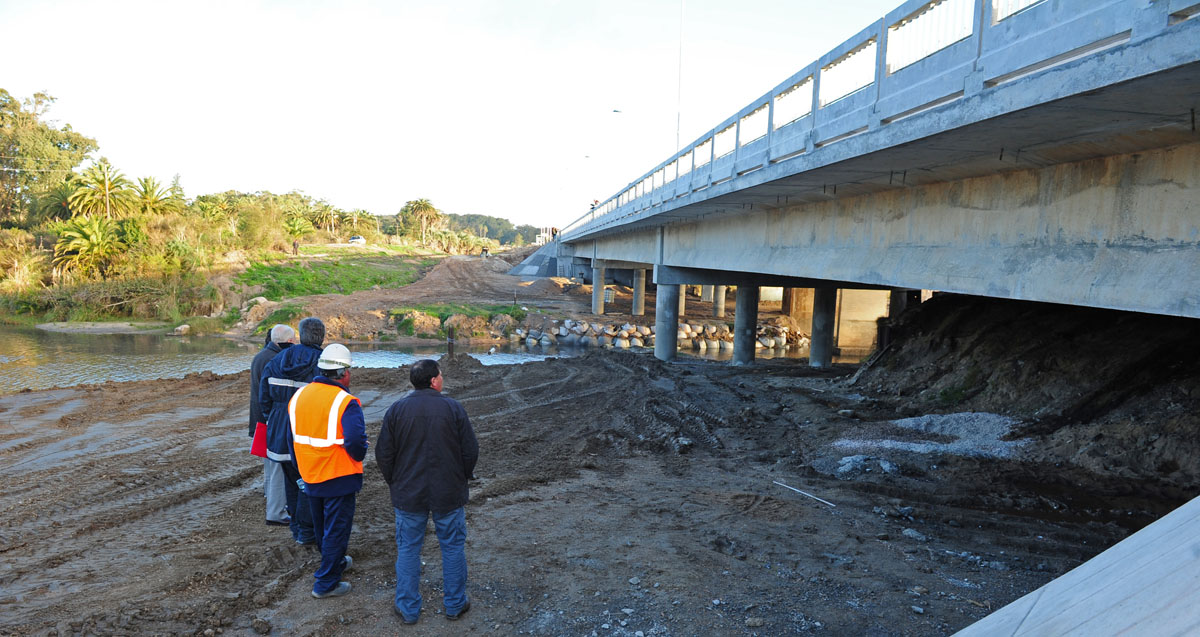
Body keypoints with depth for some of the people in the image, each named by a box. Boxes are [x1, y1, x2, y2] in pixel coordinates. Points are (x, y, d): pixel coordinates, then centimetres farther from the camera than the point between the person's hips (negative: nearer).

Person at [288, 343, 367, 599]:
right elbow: (356, 441, -30)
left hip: (310, 476, 7)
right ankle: (326, 583, 15)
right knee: (336, 529, 7)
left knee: (322, 527, 24)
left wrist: (301, 469, 19)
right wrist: (358, 457, -7)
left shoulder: (298, 395, 2)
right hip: (338, 477, -7)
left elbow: (292, 436, 10)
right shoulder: (346, 402, -21)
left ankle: (335, 561, 45)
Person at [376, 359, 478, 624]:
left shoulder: (396, 410, -6)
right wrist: (461, 479, 11)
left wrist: (394, 484, 14)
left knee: (408, 549, 14)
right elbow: (471, 450, -6)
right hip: (448, 493, -1)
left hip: (408, 494, 1)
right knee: (453, 547, 13)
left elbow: (384, 454, -2)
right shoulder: (453, 408, -9)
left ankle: (408, 608, 23)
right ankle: (455, 604, 25)